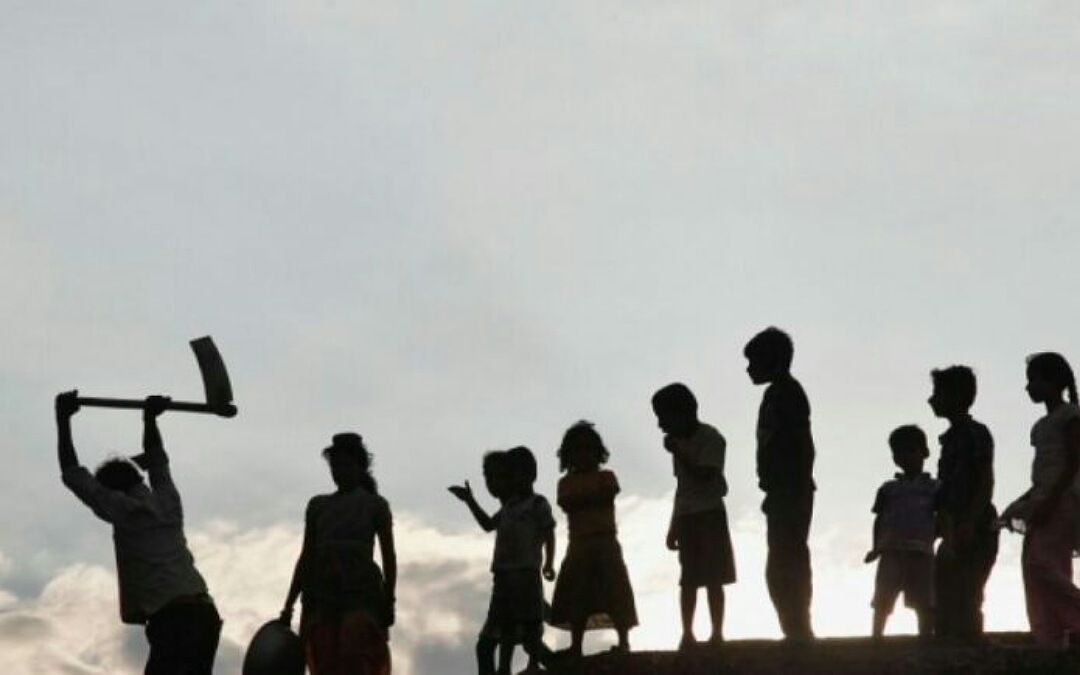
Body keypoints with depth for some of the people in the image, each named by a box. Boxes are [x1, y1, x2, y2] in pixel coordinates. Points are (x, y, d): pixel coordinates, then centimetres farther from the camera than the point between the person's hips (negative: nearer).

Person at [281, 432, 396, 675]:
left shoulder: (375, 505, 9)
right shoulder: (318, 505, 17)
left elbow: (389, 556, 5)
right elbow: (306, 556, 16)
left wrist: (388, 601, -5)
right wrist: (289, 603, 10)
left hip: (360, 592, -3)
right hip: (322, 592, 3)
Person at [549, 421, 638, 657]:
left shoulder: (606, 477, 11)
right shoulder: (566, 482, 13)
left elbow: (608, 495, -7)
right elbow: (567, 504, -3)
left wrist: (583, 500, -3)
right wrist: (594, 497, -7)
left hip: (605, 541, -2)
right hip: (578, 544, 2)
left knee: (614, 592, -8)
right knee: (577, 596, -3)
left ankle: (623, 641, -10)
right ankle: (576, 647, -3)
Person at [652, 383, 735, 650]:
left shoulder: (710, 438, -8)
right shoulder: (681, 442, 13)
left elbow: (703, 476, -19)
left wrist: (678, 453, -14)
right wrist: (674, 525, 16)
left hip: (710, 514, -6)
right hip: (685, 517, 6)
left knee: (712, 578, -7)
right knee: (688, 580, 2)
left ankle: (717, 635, -8)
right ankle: (687, 635, 1)